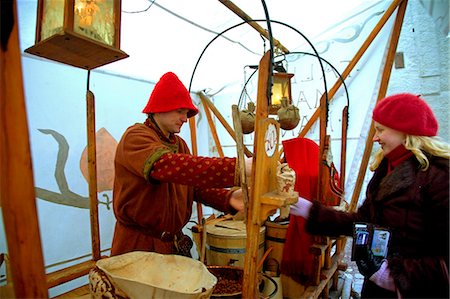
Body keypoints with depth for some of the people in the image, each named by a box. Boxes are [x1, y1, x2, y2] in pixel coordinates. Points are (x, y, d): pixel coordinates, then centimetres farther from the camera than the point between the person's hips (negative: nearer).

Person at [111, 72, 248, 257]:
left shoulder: (180, 144, 11)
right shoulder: (135, 136, -15)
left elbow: (198, 186, 1)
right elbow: (166, 165, -36)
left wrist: (228, 198, -20)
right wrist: (236, 167, -44)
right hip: (138, 245, -7)